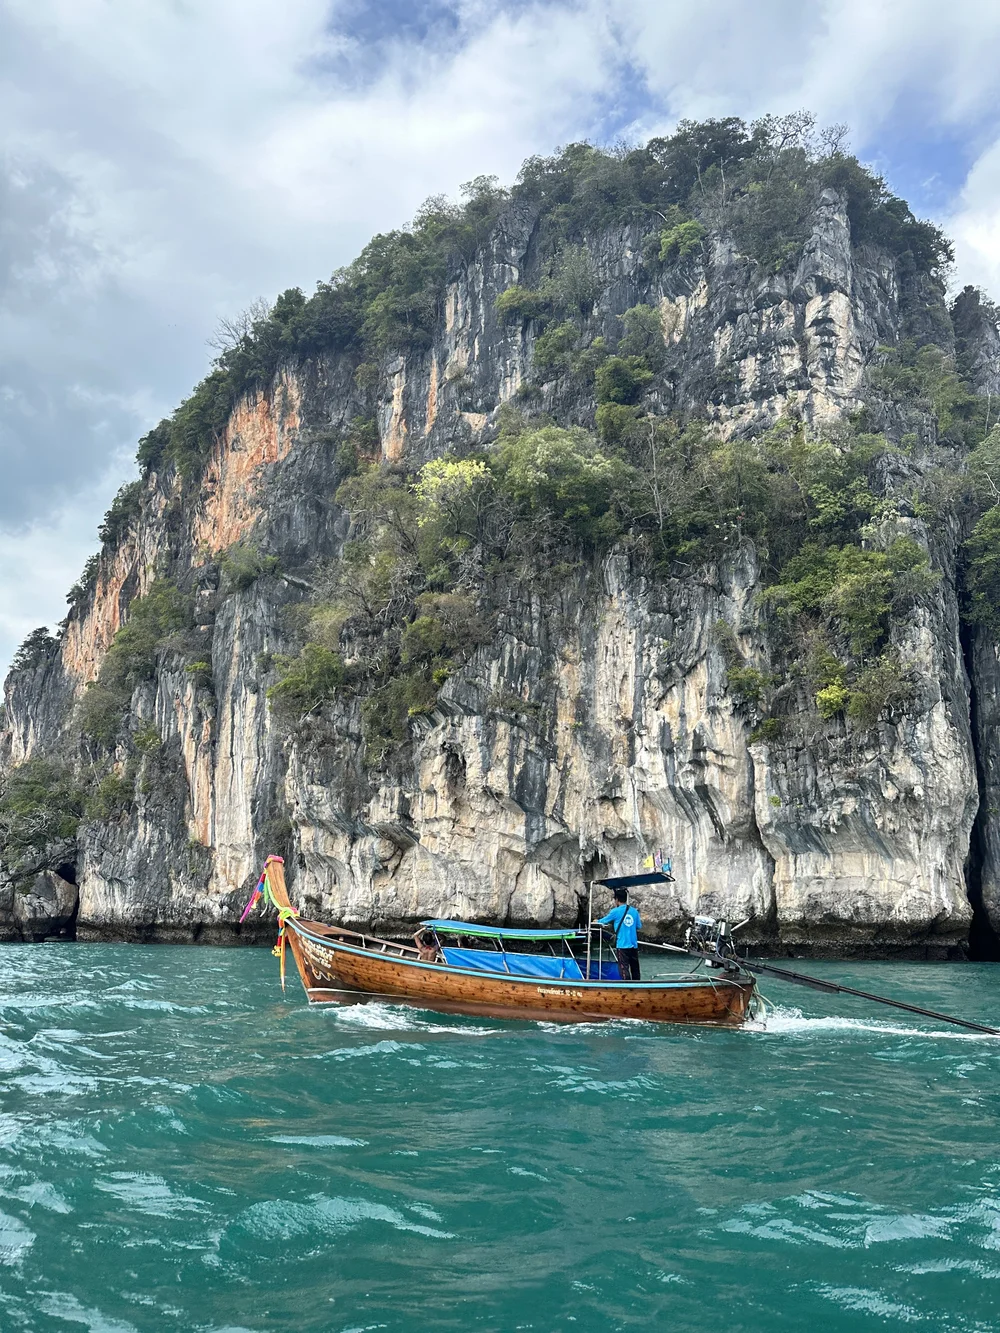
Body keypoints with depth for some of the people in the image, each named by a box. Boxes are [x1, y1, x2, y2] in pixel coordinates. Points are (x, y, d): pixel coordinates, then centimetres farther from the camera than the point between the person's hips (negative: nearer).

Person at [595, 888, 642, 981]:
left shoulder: (616, 911, -6)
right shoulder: (634, 911, 5)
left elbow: (602, 922, 6)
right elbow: (638, 926, 13)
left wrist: (597, 921, 28)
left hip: (622, 946, -5)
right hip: (634, 945, 5)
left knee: (624, 970, -5)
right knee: (635, 970, 13)